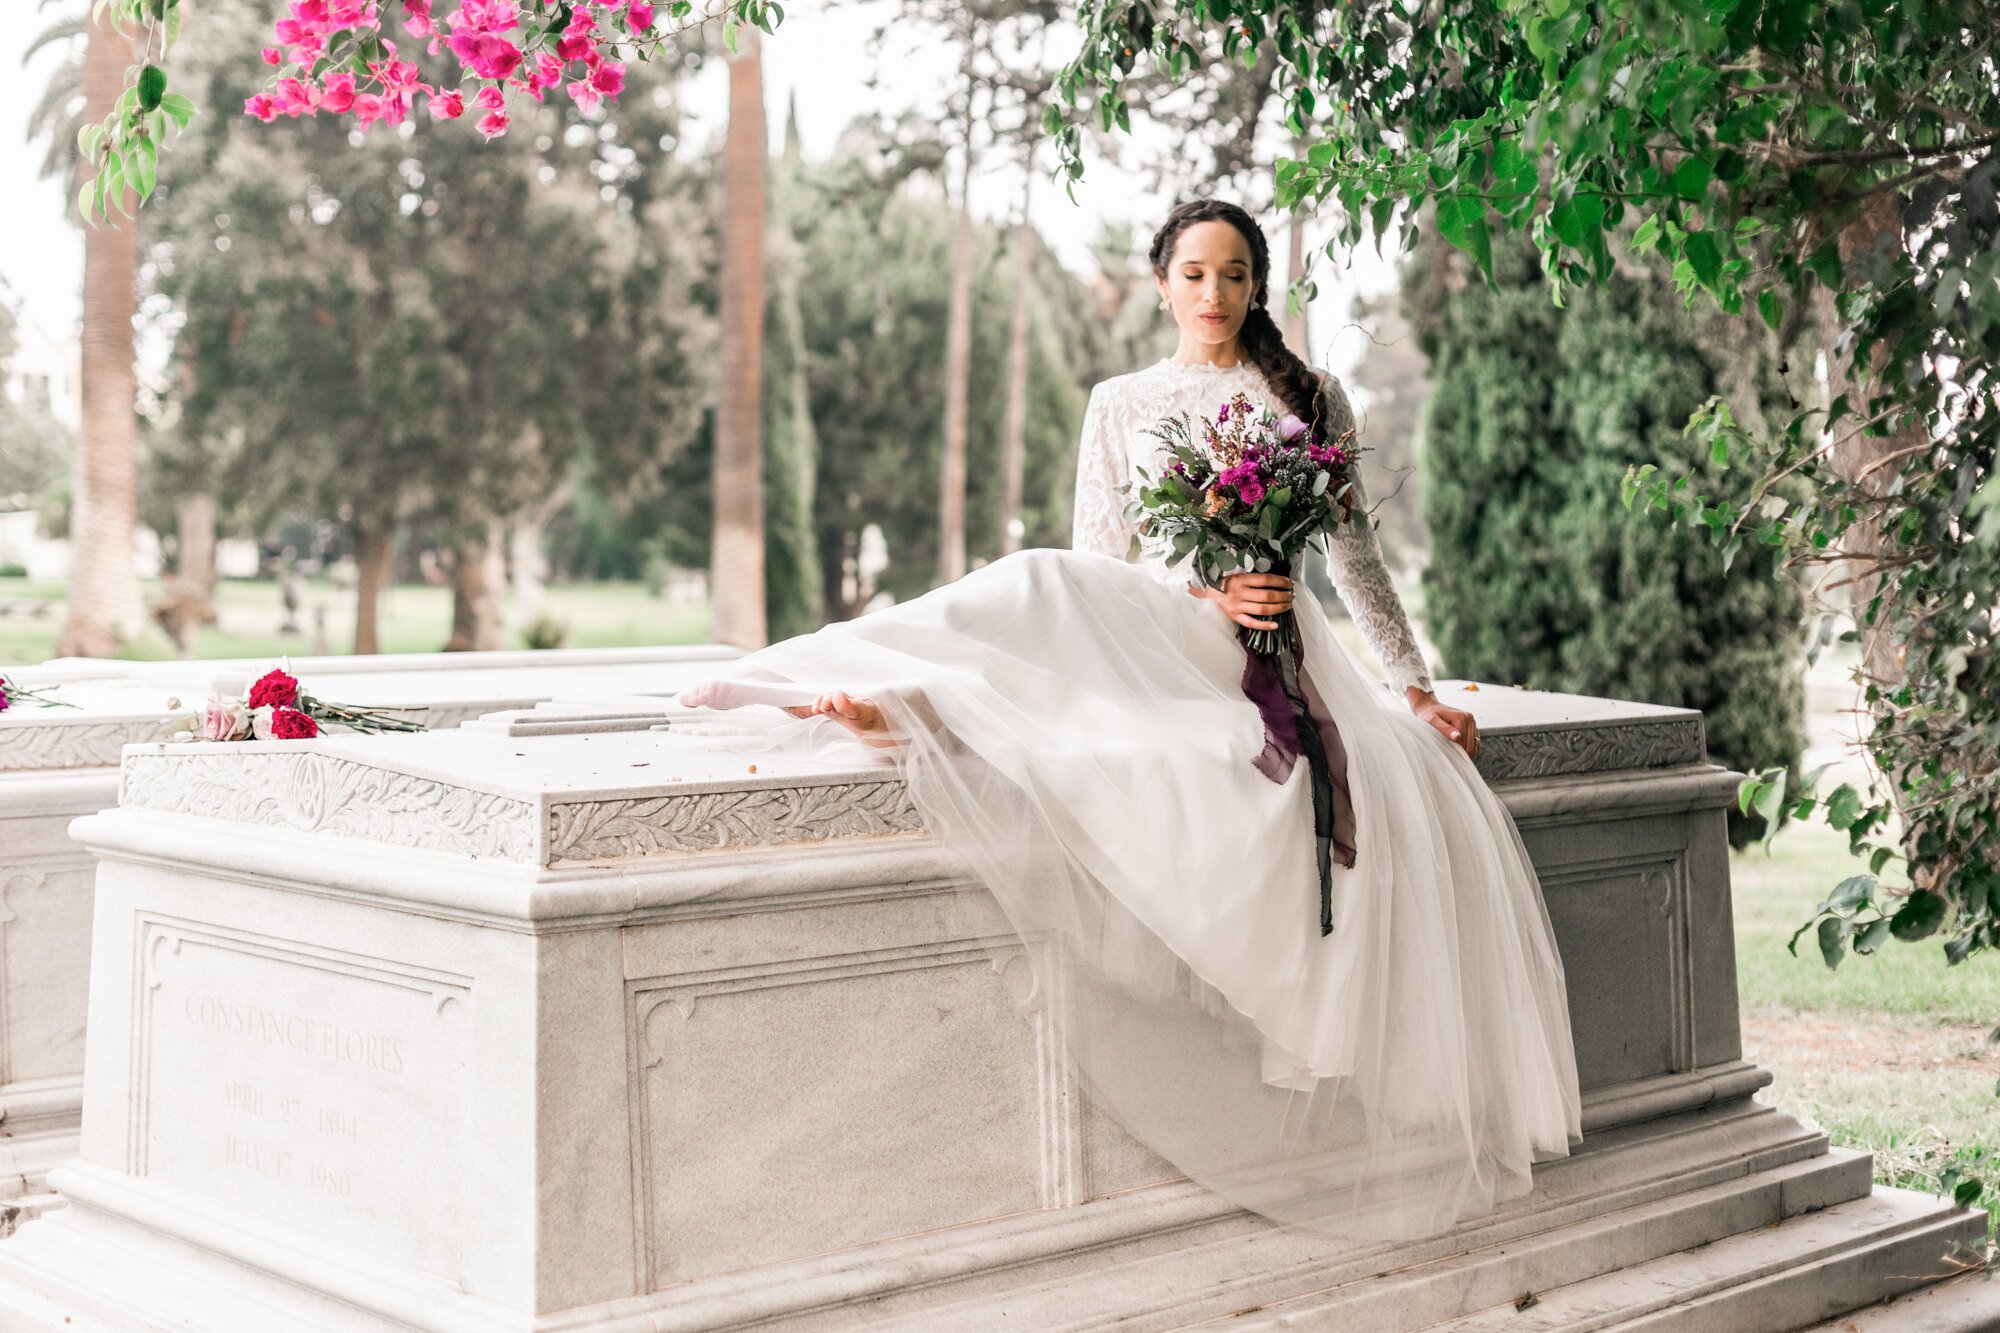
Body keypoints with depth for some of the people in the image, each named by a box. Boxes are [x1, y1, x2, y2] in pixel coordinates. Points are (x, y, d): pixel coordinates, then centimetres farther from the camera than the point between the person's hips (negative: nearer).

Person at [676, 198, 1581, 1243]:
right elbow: (1098, 557, 8)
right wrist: (1207, 590, -11)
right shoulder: (1119, 403, 17)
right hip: (1149, 634, -2)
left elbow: (1356, 557, 20)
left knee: (1418, 805, -28)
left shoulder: (1309, 399, 18)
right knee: (1044, 590, -38)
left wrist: (1419, 689, 13)